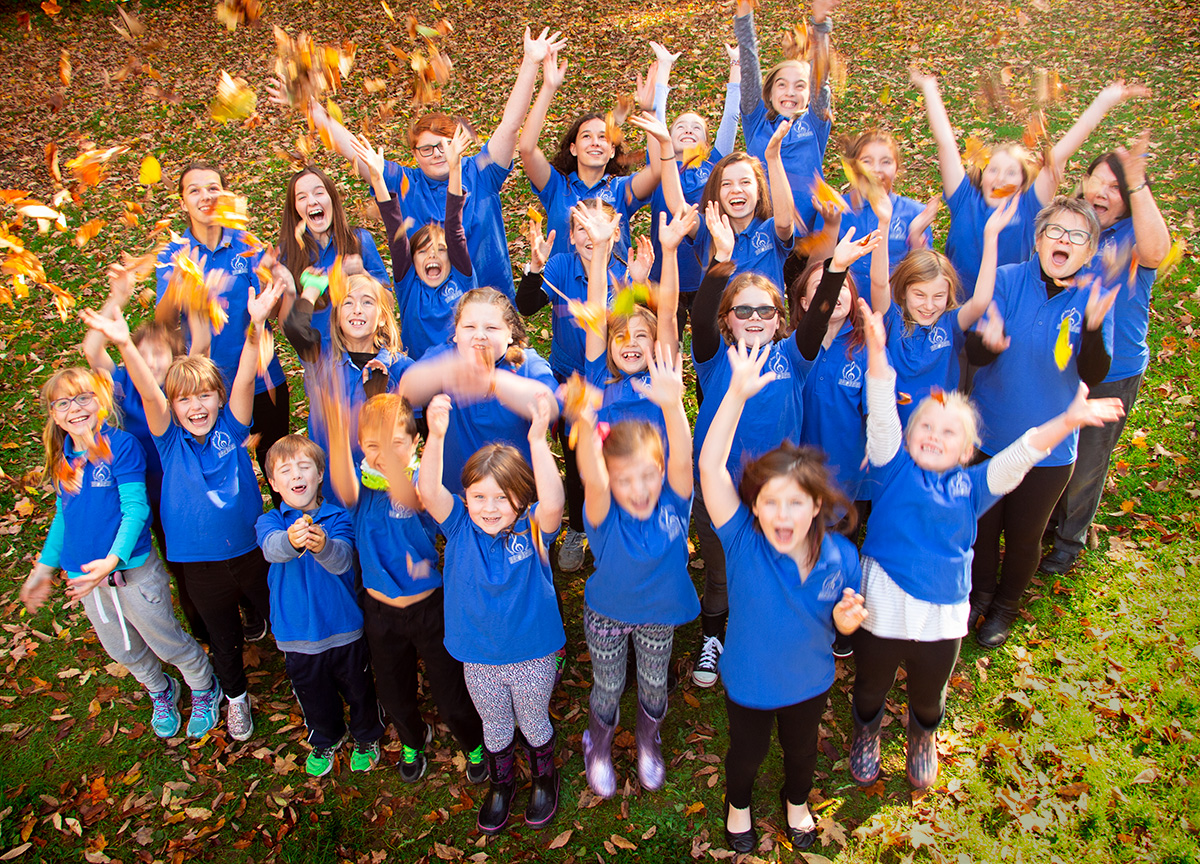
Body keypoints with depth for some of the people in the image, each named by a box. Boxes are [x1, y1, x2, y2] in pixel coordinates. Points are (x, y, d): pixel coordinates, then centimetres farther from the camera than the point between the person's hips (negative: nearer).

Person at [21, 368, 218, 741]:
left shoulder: (121, 445, -16)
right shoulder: (62, 461, 3)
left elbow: (135, 509, -20)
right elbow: (63, 517, 15)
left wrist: (112, 560, -30)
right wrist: (45, 567, 16)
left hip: (133, 571, -6)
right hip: (85, 576, 6)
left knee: (168, 643, 10)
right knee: (124, 651, 22)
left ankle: (204, 689, 36)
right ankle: (160, 692, 49)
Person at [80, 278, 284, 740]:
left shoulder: (231, 428, -10)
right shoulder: (171, 442, -9)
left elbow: (245, 380, -24)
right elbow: (148, 393, -25)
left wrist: (256, 325, -39)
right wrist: (124, 344, -41)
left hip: (252, 551, -1)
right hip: (201, 565, 1)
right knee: (223, 636, 21)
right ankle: (235, 694, 48)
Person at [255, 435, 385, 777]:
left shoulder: (338, 517, -12)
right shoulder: (270, 521, -8)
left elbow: (342, 560, -29)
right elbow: (271, 547, -31)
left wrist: (322, 545, -53)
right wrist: (291, 540, -56)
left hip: (344, 629, -1)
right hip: (297, 636, 2)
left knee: (359, 690, 18)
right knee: (314, 697, 22)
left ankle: (367, 737, 48)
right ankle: (325, 740, 53)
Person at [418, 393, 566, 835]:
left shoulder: (532, 528, -20)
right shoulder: (460, 526, -15)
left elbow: (552, 503, -43)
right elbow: (429, 492, -33)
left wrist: (538, 441, -53)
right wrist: (436, 437, -50)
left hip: (532, 656, -2)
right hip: (479, 657, 2)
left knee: (534, 723, 23)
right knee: (495, 727, 25)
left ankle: (544, 778, 52)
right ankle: (500, 783, 53)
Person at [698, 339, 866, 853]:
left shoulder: (841, 558, -23)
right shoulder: (743, 542, -30)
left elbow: (841, 626, -5)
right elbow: (710, 467, -43)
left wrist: (847, 618, -30)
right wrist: (737, 393, -52)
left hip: (809, 682, 2)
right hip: (748, 680, -2)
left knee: (801, 749, 30)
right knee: (747, 752, 25)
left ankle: (796, 801, 63)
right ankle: (738, 804, 58)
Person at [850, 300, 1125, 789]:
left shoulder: (971, 486, 1)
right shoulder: (895, 468, -7)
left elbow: (1020, 455, -10)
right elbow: (882, 416, -20)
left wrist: (1069, 421, -26)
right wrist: (877, 353, -33)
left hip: (942, 618, 2)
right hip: (882, 609, -2)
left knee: (928, 697, 25)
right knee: (870, 688, 20)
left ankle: (922, 738, 57)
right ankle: (866, 733, 52)